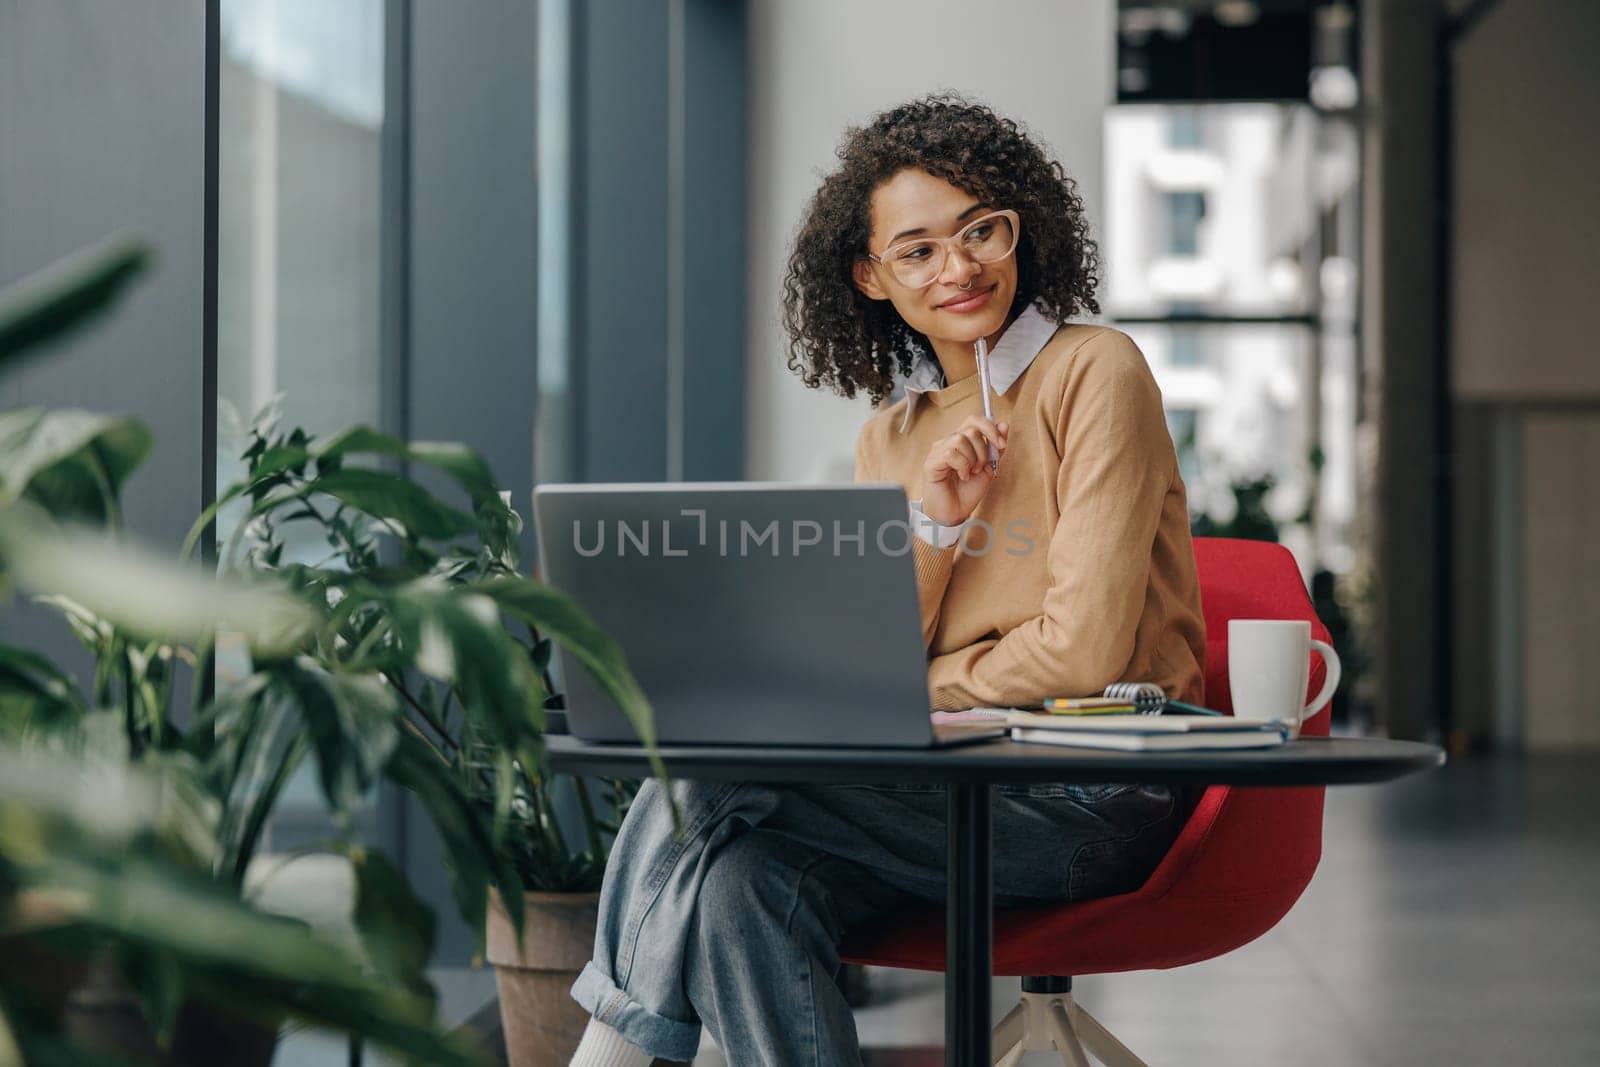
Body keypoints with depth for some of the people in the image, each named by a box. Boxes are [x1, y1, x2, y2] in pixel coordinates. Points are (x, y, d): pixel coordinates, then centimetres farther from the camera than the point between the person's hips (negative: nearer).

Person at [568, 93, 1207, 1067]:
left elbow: (1085, 650, -12)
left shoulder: (1095, 373, -4)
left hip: (1100, 801, -5)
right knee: (738, 883, -27)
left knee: (709, 780, -24)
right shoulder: (890, 441, 15)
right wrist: (934, 526, -8)